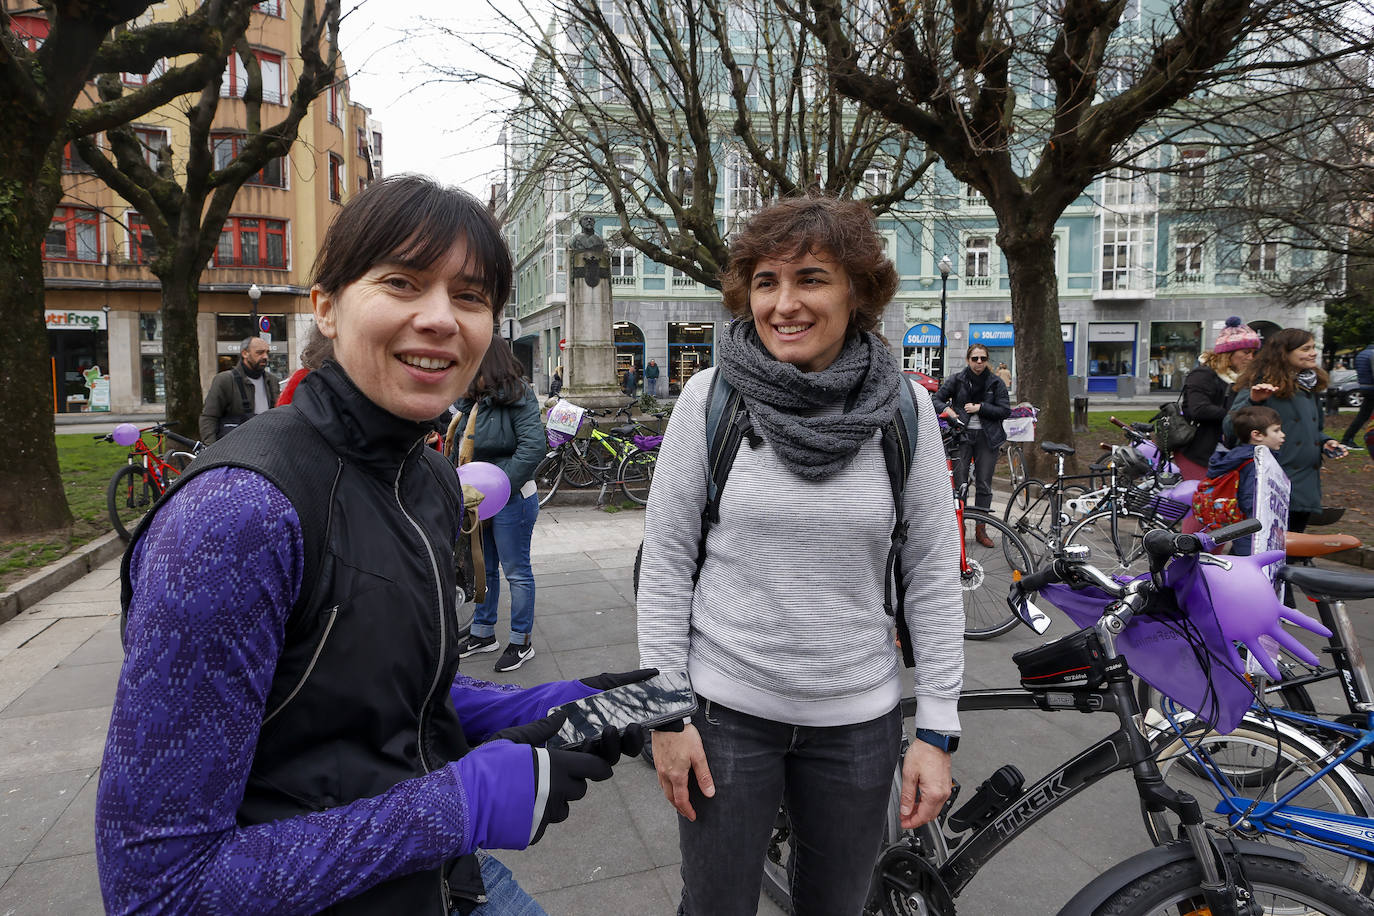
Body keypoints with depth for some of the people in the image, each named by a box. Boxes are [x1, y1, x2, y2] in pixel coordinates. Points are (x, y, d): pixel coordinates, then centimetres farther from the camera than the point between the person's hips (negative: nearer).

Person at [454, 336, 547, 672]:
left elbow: (534, 446, -23)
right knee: (483, 568, 19)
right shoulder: (471, 401, 11)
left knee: (516, 571, 3)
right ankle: (483, 634, 34)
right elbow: (460, 446, 18)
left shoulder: (518, 398, -14)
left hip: (511, 500, -8)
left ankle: (521, 641, 16)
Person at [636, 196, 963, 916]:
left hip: (857, 717, 2)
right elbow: (665, 561, -5)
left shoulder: (904, 407, -6)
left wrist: (937, 729, -2)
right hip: (726, 708, -1)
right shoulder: (710, 397, -9)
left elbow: (933, 573, -1)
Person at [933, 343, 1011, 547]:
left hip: (987, 438, 1)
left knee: (984, 485, 4)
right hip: (961, 434, -1)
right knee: (959, 483, -6)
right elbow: (937, 399, 4)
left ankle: (980, 529, 14)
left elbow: (1005, 410, 0)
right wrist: (946, 408, -17)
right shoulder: (956, 380, 3)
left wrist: (980, 407, -10)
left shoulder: (996, 382, 5)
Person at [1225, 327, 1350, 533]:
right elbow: (1230, 429, -20)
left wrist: (1325, 442, 8)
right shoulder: (1259, 385, -12)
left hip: (1306, 483, 8)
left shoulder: (1309, 386, 15)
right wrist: (1252, 401, -33)